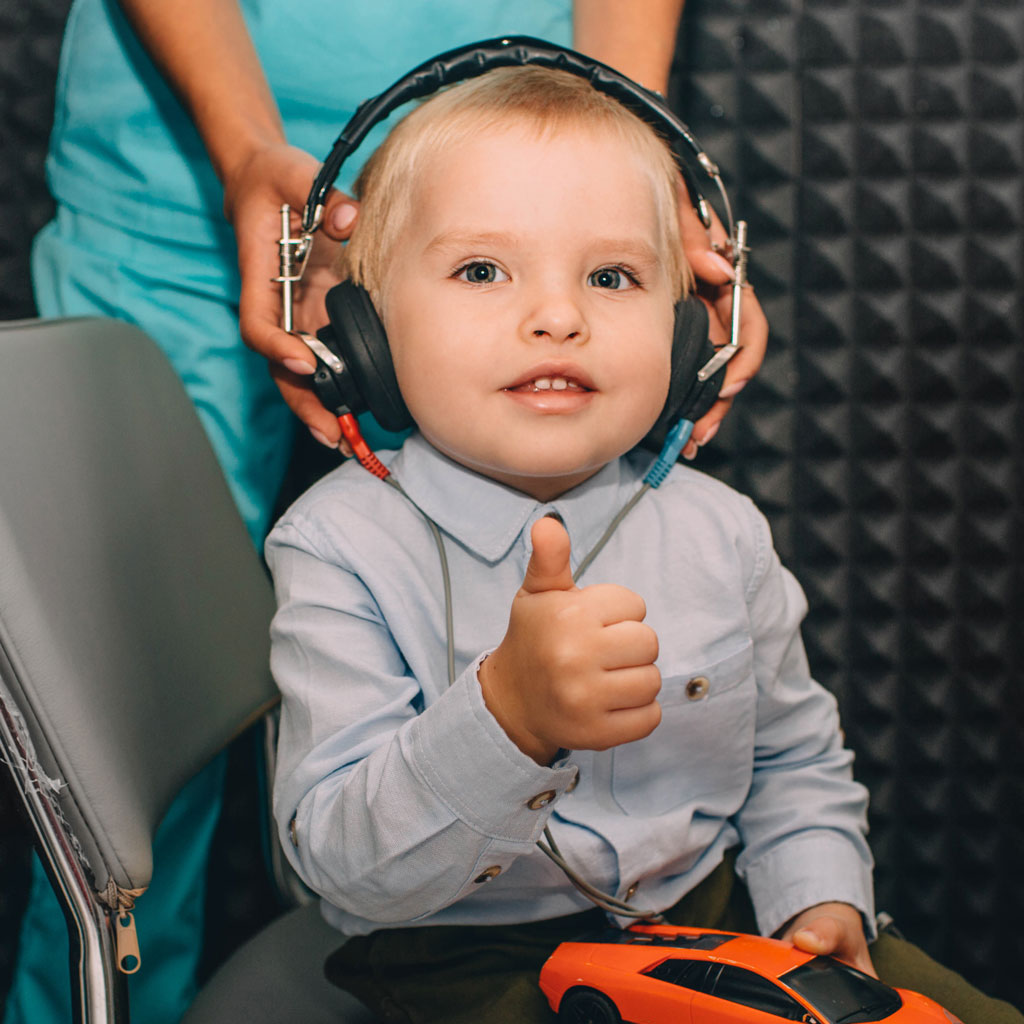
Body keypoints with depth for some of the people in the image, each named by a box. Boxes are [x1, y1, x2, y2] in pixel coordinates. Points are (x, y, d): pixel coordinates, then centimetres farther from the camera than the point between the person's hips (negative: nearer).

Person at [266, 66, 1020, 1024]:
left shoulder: (718, 531, -1)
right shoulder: (342, 547, -15)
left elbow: (795, 760, 14)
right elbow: (346, 864, -24)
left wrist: (820, 900, -4)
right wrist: (509, 713, -40)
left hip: (713, 914, 4)